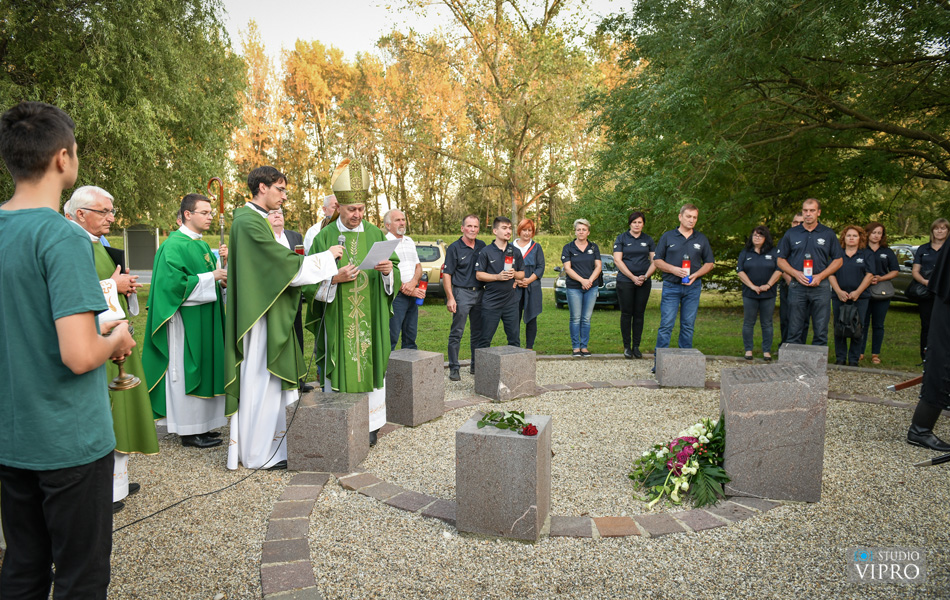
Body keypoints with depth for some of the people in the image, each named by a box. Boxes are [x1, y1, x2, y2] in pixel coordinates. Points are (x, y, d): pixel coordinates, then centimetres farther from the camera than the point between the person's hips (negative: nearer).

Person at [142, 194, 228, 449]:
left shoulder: (203, 245, 15)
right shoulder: (174, 245, -13)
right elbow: (174, 282, -22)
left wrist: (221, 261, 2)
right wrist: (211, 277, -18)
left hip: (205, 320, 9)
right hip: (186, 320, -9)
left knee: (202, 369, 13)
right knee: (186, 371, -2)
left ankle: (200, 424, 22)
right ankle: (189, 431, 6)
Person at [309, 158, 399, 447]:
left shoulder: (375, 235, 7)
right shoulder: (325, 237, 2)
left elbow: (394, 279, 7)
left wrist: (388, 270, -15)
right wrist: (336, 278, -17)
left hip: (370, 318, 2)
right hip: (337, 318, -2)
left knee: (370, 363, 4)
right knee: (339, 366, 0)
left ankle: (370, 424, 16)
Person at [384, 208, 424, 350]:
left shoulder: (410, 241, 17)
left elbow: (418, 266, 14)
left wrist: (413, 283, -7)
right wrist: (406, 289, -12)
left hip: (413, 295, 7)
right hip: (395, 296, -7)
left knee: (410, 337, 11)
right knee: (391, 338, -9)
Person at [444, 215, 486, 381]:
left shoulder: (482, 246, 10)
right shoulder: (454, 248, -4)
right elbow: (447, 274, -7)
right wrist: (450, 298, -13)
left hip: (480, 293, 5)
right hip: (461, 293, -5)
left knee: (478, 332, 11)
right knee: (457, 332, -3)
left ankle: (476, 366, 22)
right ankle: (454, 368, 4)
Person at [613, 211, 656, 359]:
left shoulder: (648, 240, 11)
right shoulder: (621, 238, 3)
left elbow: (655, 261, 9)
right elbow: (617, 260, -5)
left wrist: (645, 276, -8)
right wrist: (633, 277, -10)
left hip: (644, 282, 3)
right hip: (625, 281, -2)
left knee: (639, 314, 4)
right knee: (626, 313, -1)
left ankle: (636, 346, 11)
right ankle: (627, 346, 7)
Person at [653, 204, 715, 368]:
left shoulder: (702, 239, 10)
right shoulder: (667, 237, 5)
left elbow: (709, 263, 12)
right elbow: (657, 260, 4)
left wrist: (696, 274, -6)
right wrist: (673, 269, -12)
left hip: (693, 287, 2)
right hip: (671, 286, -2)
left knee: (688, 325, 6)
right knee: (666, 324, -6)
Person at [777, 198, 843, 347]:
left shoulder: (828, 234, 8)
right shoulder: (791, 234, 8)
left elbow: (838, 260, 8)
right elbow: (781, 260, 8)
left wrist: (820, 276, -7)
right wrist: (796, 274, -8)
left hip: (821, 287, 0)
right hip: (797, 287, 0)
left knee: (821, 330, 2)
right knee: (795, 330, 5)